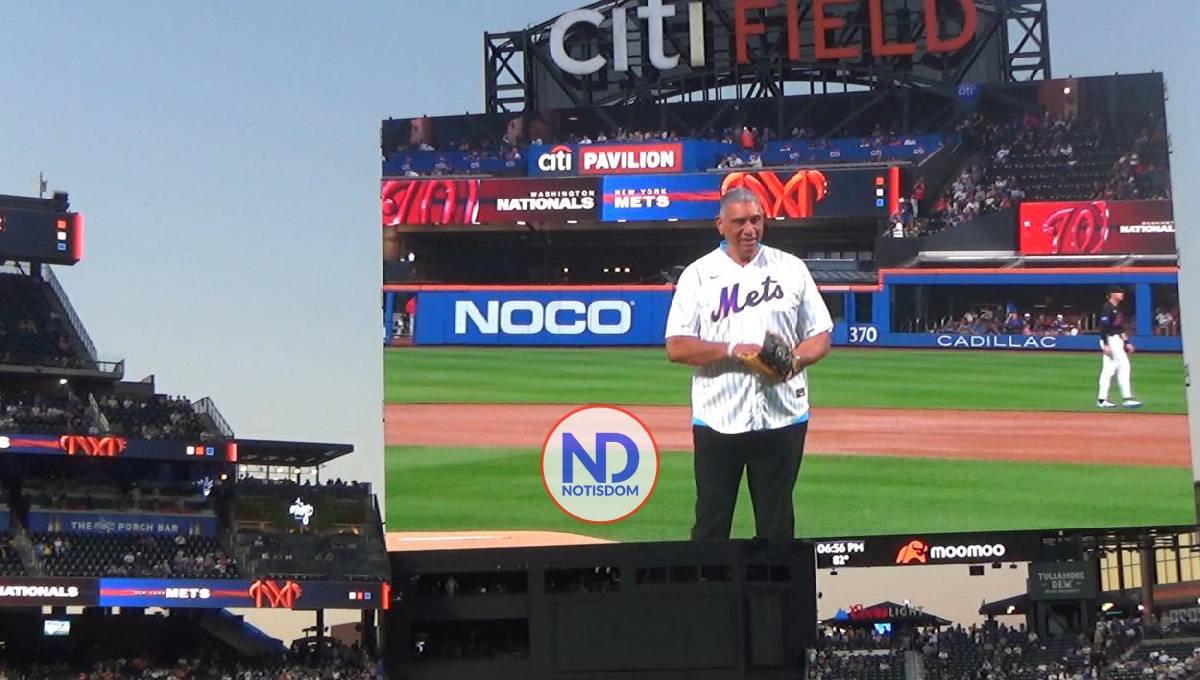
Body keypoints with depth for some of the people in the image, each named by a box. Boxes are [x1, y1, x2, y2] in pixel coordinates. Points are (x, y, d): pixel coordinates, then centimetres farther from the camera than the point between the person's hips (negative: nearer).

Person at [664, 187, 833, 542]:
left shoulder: (792, 268, 8)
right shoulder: (698, 274, 3)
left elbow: (820, 338, 8)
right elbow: (677, 348, -4)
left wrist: (794, 359, -12)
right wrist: (733, 350, -17)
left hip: (782, 418, 1)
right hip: (717, 420, -1)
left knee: (777, 522, 7)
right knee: (711, 522, 3)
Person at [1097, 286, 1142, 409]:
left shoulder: (1117, 309, 18)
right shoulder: (1107, 308, -12)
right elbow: (1103, 327, -18)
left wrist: (1126, 342, 20)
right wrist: (1105, 345, -24)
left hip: (1118, 340, 10)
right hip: (1110, 340, -10)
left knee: (1108, 370, 8)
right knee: (1124, 366, -12)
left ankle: (1102, 400, 8)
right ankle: (1127, 398, -13)